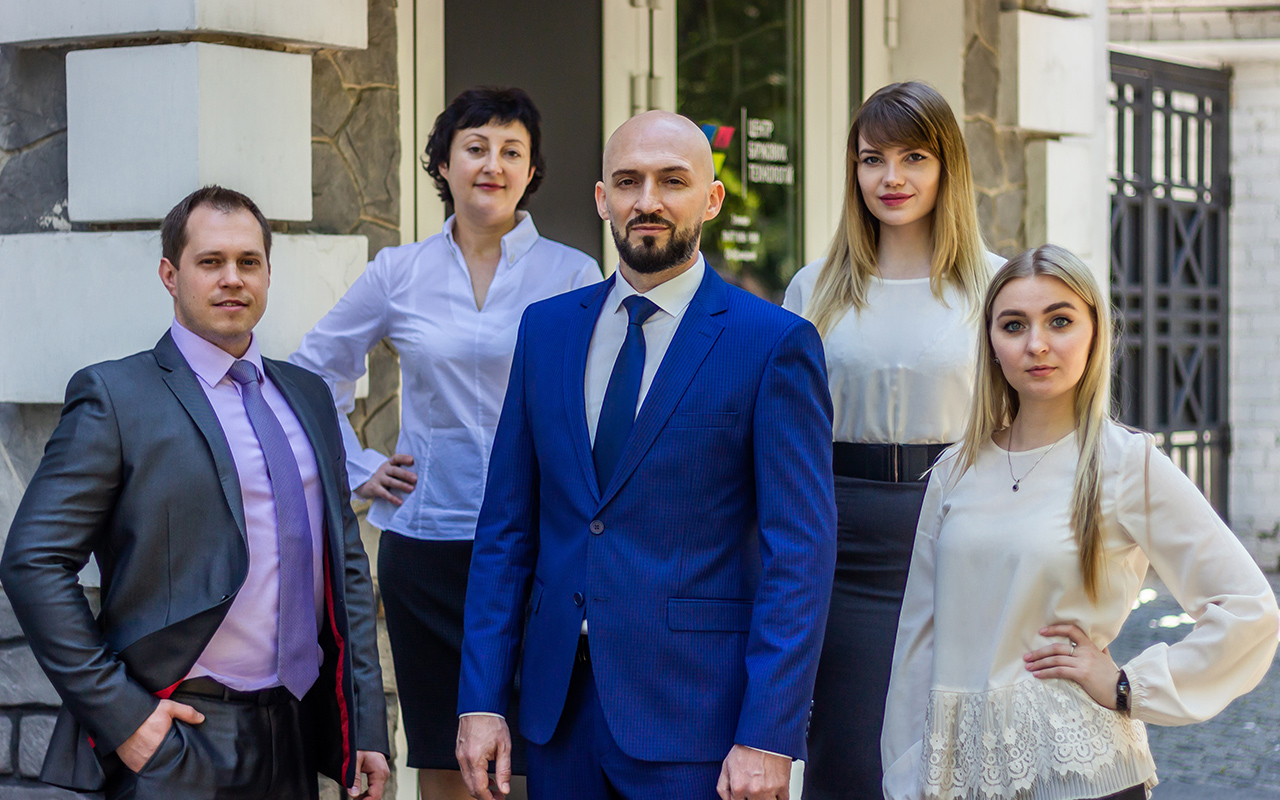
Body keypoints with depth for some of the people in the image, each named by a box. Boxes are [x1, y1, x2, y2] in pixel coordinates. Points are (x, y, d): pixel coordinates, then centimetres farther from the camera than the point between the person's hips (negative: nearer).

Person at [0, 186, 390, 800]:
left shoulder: (308, 396, 14)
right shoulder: (113, 396, -4)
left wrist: (367, 725, 10)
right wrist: (118, 714, -14)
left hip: (295, 746, 6)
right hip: (178, 744, -6)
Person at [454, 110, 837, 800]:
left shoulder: (775, 343, -6)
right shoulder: (546, 328, 9)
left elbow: (799, 551, -9)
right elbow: (506, 523, 9)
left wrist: (768, 739, -15)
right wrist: (480, 701, 3)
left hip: (694, 714, -4)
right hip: (559, 704, 4)